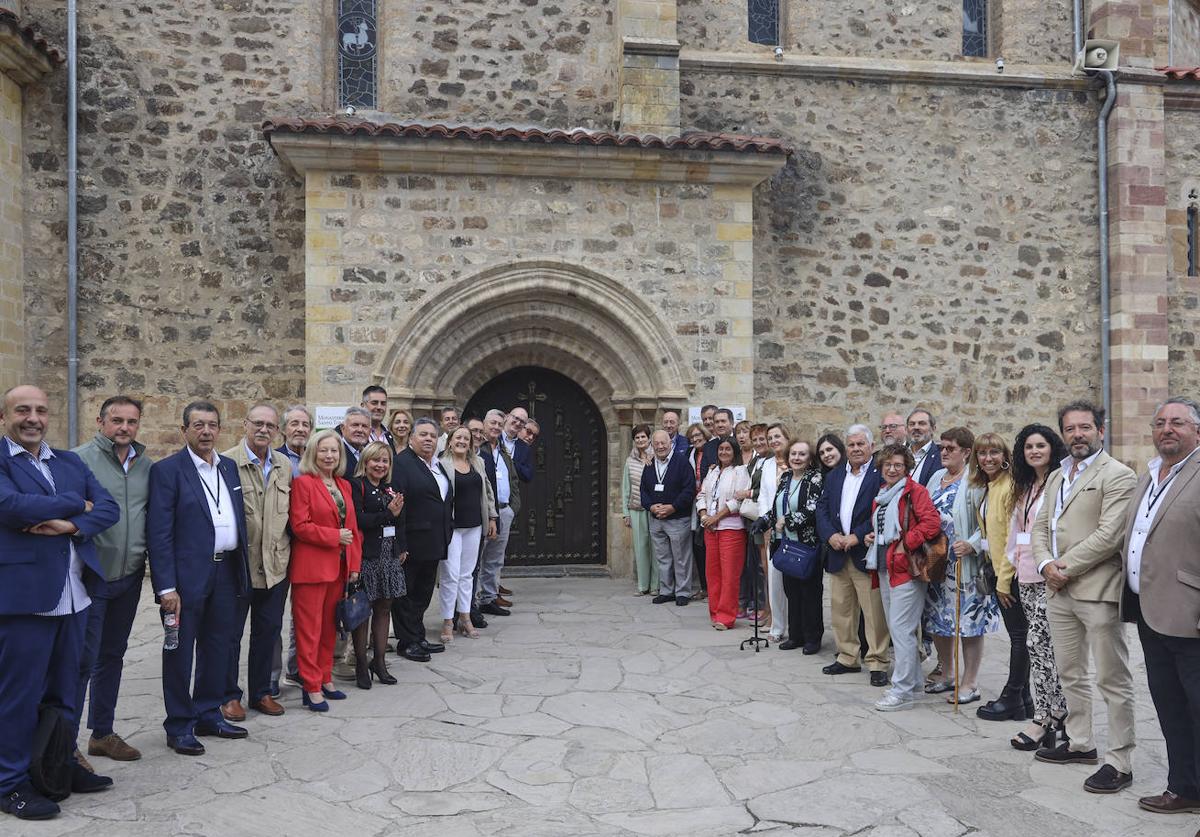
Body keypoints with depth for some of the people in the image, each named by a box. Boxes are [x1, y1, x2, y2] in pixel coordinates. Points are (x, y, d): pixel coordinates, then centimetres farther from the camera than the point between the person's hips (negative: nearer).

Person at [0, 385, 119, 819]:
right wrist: (75, 503, -9)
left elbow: (109, 507, 5)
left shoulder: (71, 462, 13)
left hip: (74, 592, 6)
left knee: (64, 689, 17)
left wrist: (72, 525, -15)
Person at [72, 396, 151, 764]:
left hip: (129, 577, 5)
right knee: (82, 660, -2)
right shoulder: (81, 459, -8)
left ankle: (102, 733, 27)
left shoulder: (146, 465, 8)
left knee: (112, 656, 15)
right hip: (92, 576, -5)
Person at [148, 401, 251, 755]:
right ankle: (179, 726, 17)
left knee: (218, 647, 15)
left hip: (226, 571, 6)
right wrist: (166, 587, -17)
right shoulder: (167, 470, -8)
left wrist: (241, 571, 9)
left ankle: (208, 714, 29)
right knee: (180, 652, 5)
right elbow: (159, 532, -12)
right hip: (187, 575, -6)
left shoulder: (229, 467, 11)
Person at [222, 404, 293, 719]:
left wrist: (287, 551, 11)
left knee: (268, 631, 14)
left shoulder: (285, 465, 8)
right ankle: (229, 695, 22)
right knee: (230, 632, 8)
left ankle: (261, 691, 27)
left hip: (276, 564, 5)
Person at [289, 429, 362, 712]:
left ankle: (325, 679, 24)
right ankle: (312, 688, 7)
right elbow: (300, 526, -15)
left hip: (338, 567, 7)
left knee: (329, 626, 14)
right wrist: (335, 537, -15)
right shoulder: (303, 483, -8)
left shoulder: (344, 485, 14)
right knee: (309, 629, -1)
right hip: (311, 567, -7)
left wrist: (354, 563, 9)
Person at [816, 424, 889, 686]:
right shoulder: (833, 476, 14)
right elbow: (822, 509, 10)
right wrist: (831, 535, -7)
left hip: (866, 553, -6)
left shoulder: (881, 475, -6)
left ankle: (878, 663, 8)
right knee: (841, 609, 13)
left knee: (874, 612, -1)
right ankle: (847, 658, 25)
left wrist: (857, 536, -18)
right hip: (838, 555, 6)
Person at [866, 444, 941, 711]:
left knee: (901, 628, -8)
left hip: (905, 568, -9)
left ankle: (902, 691, -2)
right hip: (885, 568, 9)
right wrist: (872, 536, 10)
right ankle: (912, 683, 25)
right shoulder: (881, 494, 16)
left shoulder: (914, 491, -8)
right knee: (896, 629, 13)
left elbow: (932, 522, -20)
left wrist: (905, 544, -18)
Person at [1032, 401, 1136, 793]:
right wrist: (1046, 565, -4)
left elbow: (1109, 535, -18)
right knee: (1070, 673, 18)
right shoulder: (1057, 477, 16)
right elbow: (1041, 527, 14)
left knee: (1112, 679, 0)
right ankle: (1080, 743, 32)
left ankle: (1119, 762, 7)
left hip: (1097, 591, -8)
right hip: (1060, 591, 8)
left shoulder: (1117, 476, -9)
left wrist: (1066, 565, -13)